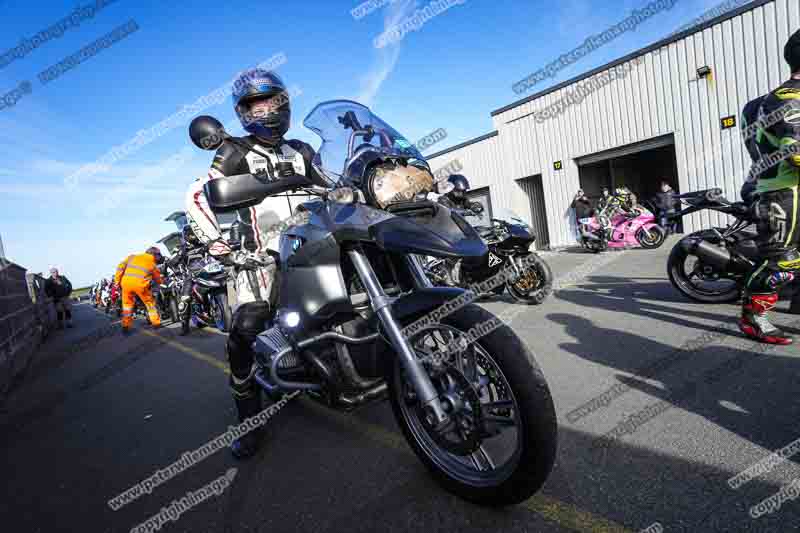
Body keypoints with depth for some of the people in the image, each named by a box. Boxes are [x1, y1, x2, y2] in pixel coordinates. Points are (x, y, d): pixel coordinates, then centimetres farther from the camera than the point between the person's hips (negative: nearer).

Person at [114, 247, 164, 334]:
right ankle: (156, 323, 18)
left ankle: (125, 325, 19)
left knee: (127, 304, 19)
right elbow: (158, 279, 25)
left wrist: (117, 280, 15)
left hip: (126, 282, 2)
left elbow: (121, 266, 12)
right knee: (150, 303, 16)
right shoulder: (153, 264, 16)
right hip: (140, 284, -2)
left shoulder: (132, 256, 21)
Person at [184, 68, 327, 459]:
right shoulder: (236, 152, 7)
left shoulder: (301, 152, 22)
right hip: (262, 252, -4)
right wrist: (216, 243, -16)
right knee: (245, 329, -20)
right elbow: (197, 196, -4)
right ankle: (249, 419, -3)